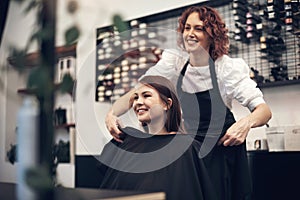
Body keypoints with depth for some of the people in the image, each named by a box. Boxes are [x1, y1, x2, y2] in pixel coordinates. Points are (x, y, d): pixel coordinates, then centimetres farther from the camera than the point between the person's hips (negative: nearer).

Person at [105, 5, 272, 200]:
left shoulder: (228, 67, -13)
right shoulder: (174, 63, -6)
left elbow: (264, 110, -19)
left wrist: (247, 122, -41)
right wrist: (112, 113, -31)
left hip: (223, 151, -2)